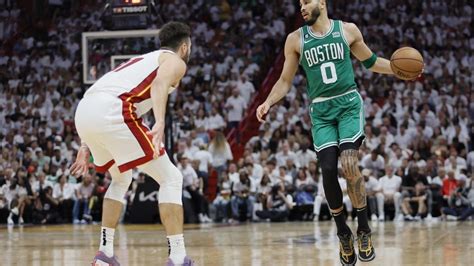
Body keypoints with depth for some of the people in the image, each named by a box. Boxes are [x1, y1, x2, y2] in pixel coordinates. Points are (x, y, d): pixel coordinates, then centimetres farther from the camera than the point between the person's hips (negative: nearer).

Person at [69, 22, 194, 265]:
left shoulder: (141, 60, 38)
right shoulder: (175, 61, 15)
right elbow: (159, 84, -11)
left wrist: (87, 146, 37)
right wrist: (160, 124, -26)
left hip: (83, 111, 8)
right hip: (112, 112, -8)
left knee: (121, 179, 31)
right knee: (170, 179, 1)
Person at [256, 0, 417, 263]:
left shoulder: (348, 30, 3)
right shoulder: (295, 39, 4)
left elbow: (371, 62, 16)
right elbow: (285, 81, 9)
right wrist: (268, 102, -8)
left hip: (349, 103, -2)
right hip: (321, 111, 2)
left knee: (349, 163, -21)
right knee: (328, 170, -9)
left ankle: (364, 229, -6)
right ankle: (343, 233, 10)